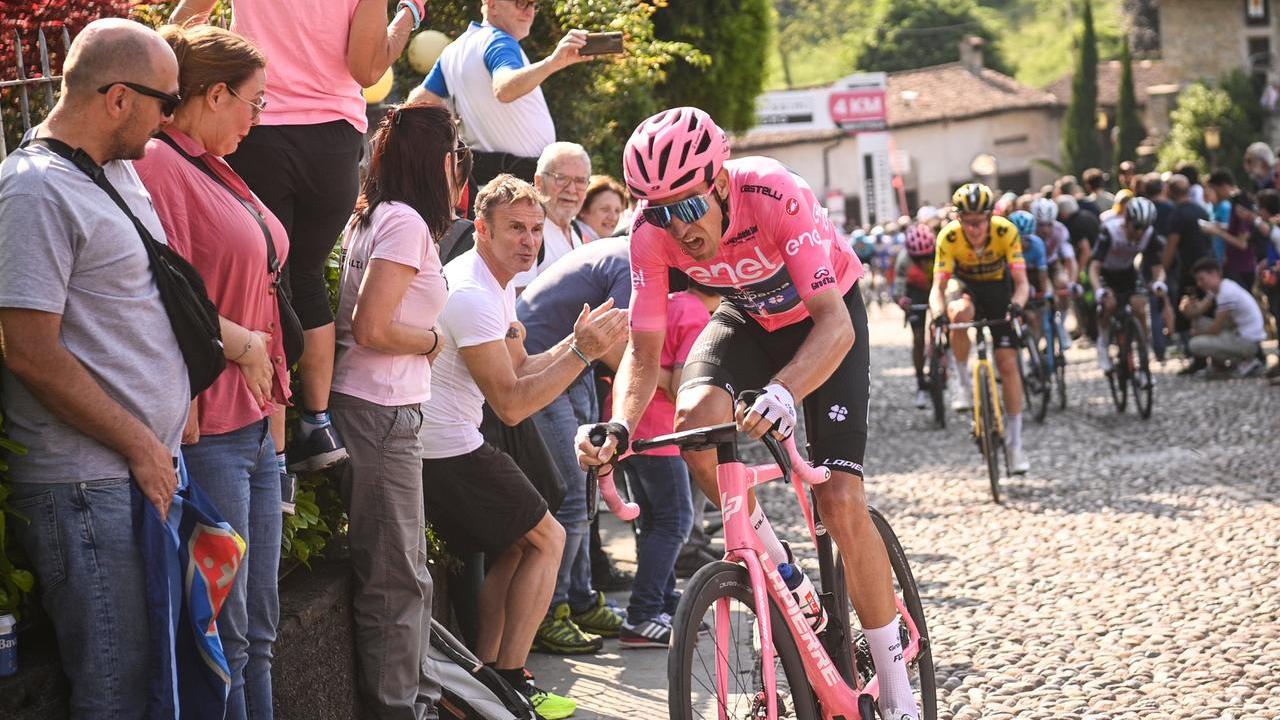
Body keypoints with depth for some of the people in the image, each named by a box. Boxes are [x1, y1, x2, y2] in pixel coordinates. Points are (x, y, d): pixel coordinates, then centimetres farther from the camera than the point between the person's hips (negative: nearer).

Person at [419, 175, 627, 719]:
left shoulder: (499, 284, 12)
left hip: (446, 447, 10)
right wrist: (582, 353, -25)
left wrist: (577, 341, -3)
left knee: (515, 547, 19)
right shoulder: (473, 296, -22)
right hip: (450, 452, -10)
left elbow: (520, 370, 13)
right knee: (547, 539, 0)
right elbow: (511, 404, -23)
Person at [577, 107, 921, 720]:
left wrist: (782, 393, -60)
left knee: (840, 500, -15)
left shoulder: (774, 194, -37)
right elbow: (644, 352, -20)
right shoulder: (652, 232, -25)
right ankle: (776, 566, -3)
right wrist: (619, 427, -40)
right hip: (747, 316, 4)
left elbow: (835, 323, -42)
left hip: (826, 317, -3)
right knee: (695, 422, -29)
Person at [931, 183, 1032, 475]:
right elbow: (938, 286, -28)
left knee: (1008, 363, -9)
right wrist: (939, 313, -49)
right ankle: (964, 383, -16)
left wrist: (1016, 305, -50)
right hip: (967, 287, 0)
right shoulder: (949, 238, -27)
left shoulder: (1006, 232, -28)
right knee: (959, 314, -38)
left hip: (999, 289, 0)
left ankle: (1016, 444, -1)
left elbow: (1021, 282, -29)